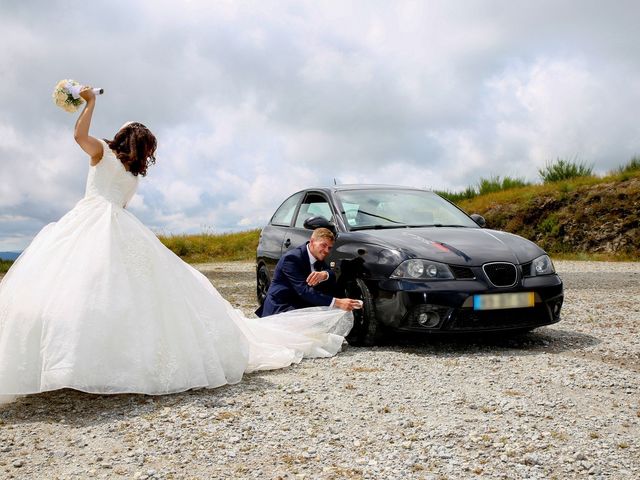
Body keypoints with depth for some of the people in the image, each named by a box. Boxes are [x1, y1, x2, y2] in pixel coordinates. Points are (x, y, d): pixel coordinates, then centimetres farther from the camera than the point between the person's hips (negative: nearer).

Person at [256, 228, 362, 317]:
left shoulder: (318, 258, 5)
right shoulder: (291, 258, -21)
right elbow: (304, 290, -31)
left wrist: (324, 275, -30)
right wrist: (337, 302, -40)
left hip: (302, 306, 9)